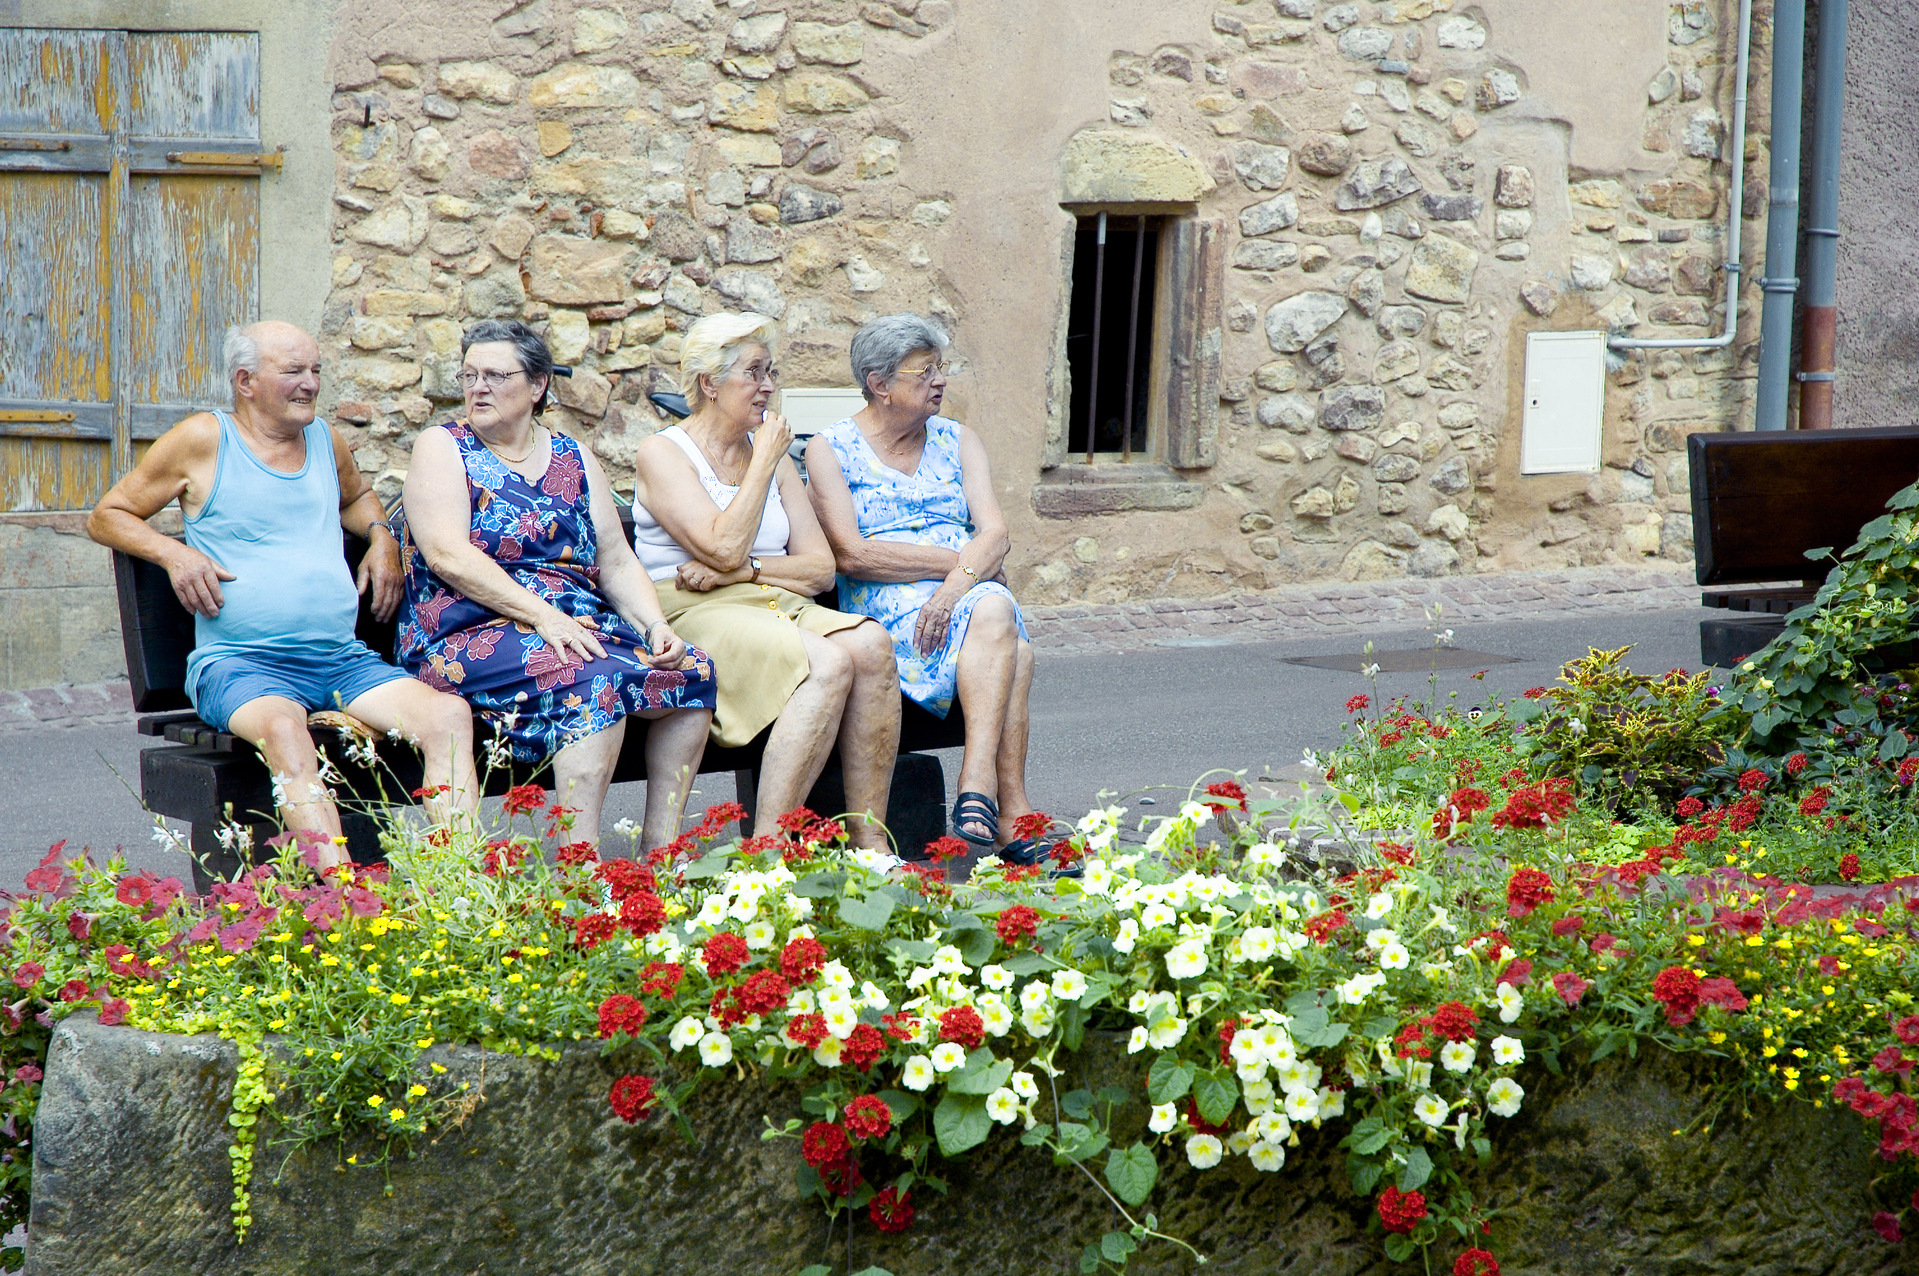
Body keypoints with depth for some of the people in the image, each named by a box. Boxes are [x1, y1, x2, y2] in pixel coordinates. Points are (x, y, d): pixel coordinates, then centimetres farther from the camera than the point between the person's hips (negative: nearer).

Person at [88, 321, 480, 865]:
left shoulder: (326, 442, 19)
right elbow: (105, 517, 11)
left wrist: (380, 536, 19)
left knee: (450, 715, -23)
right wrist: (173, 553, -7)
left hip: (344, 659, 5)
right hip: (238, 662, -5)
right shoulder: (203, 441, 5)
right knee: (285, 729, -40)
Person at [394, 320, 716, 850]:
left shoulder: (573, 460, 19)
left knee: (691, 671, -17)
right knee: (594, 679, -33)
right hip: (470, 637, -6)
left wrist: (656, 625, -5)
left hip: (579, 625, 6)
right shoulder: (442, 448, 4)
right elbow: (448, 556, -11)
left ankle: (662, 852, -15)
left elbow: (617, 562, 16)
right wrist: (542, 614, -20)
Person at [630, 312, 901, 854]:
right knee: (828, 661, -33)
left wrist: (742, 570, -8)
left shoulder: (773, 455, 20)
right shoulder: (663, 454, 2)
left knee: (869, 643, -28)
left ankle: (869, 840, -27)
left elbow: (821, 568, 10)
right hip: (696, 618, -6)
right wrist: (764, 462, -4)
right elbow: (724, 547, -14)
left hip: (779, 607, 6)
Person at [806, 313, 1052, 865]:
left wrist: (959, 582, -19)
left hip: (966, 596, 4)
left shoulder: (958, 441, 18)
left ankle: (977, 790, -44)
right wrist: (961, 559, -10)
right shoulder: (830, 450, 5)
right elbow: (853, 555, -8)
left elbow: (995, 535, 4)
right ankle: (1012, 815, -40)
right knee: (1004, 631, -34)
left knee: (994, 611, -35)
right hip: (886, 610, -4)